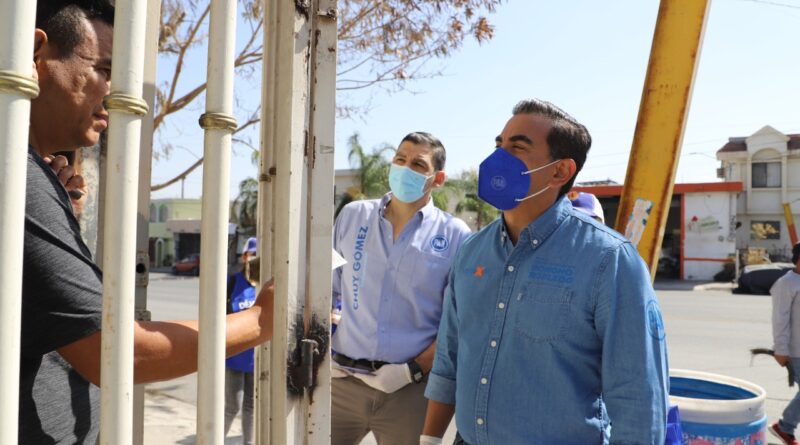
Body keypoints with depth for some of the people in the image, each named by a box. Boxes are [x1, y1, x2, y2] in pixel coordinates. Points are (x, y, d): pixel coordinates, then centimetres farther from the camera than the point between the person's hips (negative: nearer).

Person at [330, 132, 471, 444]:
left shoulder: (456, 237, -4)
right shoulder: (352, 216, 4)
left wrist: (415, 369, -11)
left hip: (410, 389, -2)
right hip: (343, 379, 2)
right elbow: (326, 289, 11)